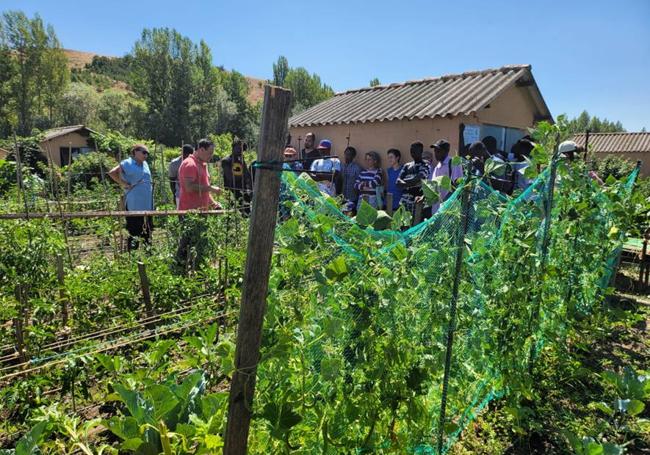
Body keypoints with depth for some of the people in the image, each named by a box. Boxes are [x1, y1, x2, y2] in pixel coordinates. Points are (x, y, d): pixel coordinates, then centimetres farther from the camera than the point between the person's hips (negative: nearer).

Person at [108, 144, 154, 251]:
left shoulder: (145, 164, 13)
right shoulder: (128, 163, -7)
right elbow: (112, 173, -15)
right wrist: (124, 184, -13)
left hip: (147, 204, 7)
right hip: (134, 205, -7)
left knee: (147, 230, 13)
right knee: (134, 230, -1)